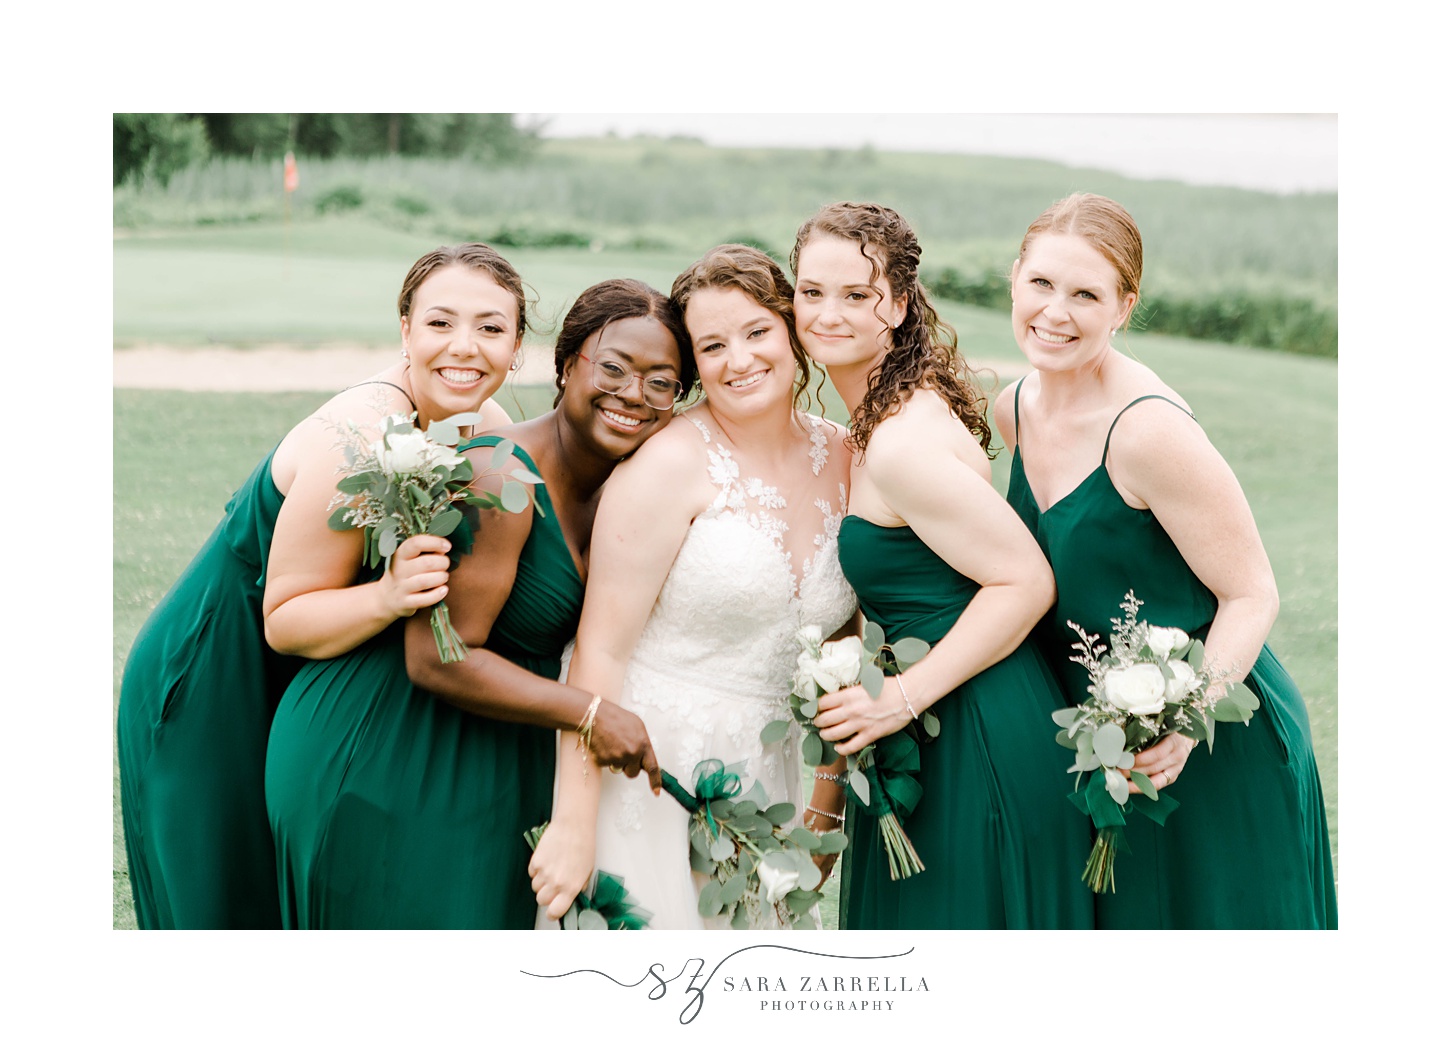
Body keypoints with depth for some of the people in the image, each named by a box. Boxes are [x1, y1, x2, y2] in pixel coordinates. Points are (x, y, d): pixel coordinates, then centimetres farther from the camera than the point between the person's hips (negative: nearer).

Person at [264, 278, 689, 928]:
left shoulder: (616, 486, 5)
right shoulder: (498, 479, -23)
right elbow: (437, 659, -25)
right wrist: (589, 715, -24)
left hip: (493, 770, 9)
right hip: (384, 761, -8)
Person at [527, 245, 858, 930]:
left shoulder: (839, 457, 4)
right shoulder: (670, 465, -13)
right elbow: (600, 649, -16)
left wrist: (826, 803, 11)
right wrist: (573, 824, -19)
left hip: (764, 786, 5)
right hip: (647, 786, -5)